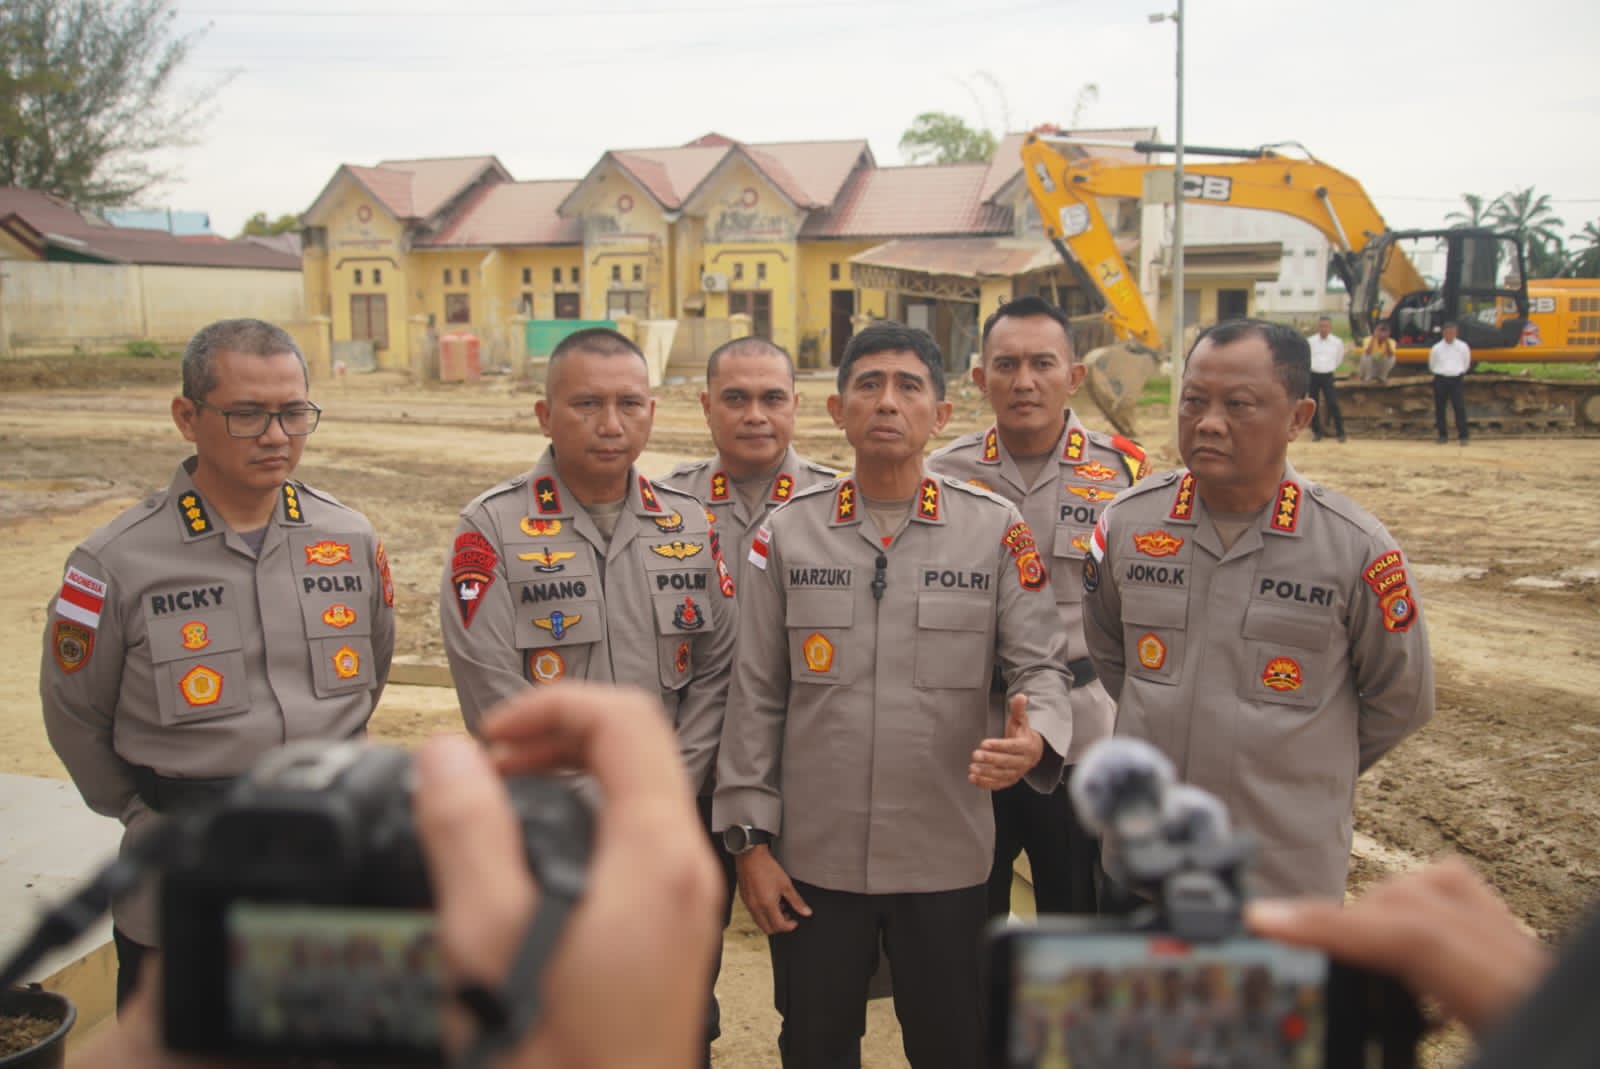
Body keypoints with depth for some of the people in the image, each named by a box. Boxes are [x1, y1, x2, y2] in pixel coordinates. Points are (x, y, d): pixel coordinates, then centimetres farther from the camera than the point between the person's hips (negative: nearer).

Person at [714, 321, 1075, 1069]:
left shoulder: (997, 532, -2)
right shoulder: (786, 534, 0)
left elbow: (1042, 665, -3)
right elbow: (755, 698, 2)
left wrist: (1034, 738, -25)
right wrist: (751, 838, -1)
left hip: (947, 861, 0)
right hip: (812, 860, 1)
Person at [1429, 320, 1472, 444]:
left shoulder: (1463, 347, 0)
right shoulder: (1436, 348, -1)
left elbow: (1466, 364, 15)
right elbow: (1432, 365, 14)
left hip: (1457, 379, -1)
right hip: (1440, 380, 1)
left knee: (1460, 407, -8)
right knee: (1440, 408, 3)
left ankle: (1463, 436, -7)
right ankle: (1443, 435, 14)